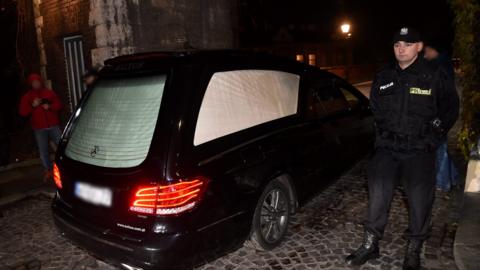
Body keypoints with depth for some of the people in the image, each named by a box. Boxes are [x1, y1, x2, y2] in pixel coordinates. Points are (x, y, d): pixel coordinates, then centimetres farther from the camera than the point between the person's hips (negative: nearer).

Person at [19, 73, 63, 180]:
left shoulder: (50, 93, 9)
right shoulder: (27, 96, 8)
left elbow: (59, 105, 7)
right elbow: (22, 112, 1)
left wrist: (50, 106, -12)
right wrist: (32, 105, -14)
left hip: (53, 125, 0)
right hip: (39, 128, 0)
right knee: (43, 150, 2)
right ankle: (48, 170, 14)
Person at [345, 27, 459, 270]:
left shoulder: (434, 77, -3)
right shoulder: (383, 77, 7)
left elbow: (450, 109, 8)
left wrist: (433, 137, 3)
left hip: (419, 151, -2)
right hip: (387, 147, 3)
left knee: (420, 201, 1)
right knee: (377, 195, -1)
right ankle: (370, 245, 15)